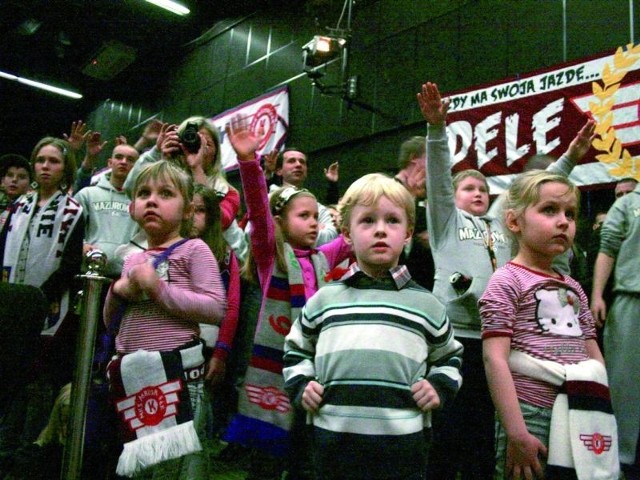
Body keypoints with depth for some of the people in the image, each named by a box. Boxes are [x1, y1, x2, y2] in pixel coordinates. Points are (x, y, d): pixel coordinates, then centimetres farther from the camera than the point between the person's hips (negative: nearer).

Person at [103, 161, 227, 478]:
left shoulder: (194, 250, -4)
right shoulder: (133, 261, 16)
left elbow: (216, 309, -15)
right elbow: (110, 321, 20)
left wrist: (160, 289, -18)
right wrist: (119, 292, 0)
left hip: (176, 368, -7)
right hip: (131, 374, 7)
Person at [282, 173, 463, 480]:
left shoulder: (425, 304, 6)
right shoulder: (324, 299, 7)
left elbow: (450, 356, 20)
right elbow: (296, 349, 20)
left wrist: (440, 386, 2)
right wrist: (300, 385, 4)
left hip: (402, 440, 0)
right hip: (334, 437, 1)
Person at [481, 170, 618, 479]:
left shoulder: (573, 288, 15)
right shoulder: (507, 281, -8)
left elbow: (594, 358, 18)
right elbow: (495, 360, -15)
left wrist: (601, 416, 10)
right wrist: (516, 433, -19)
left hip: (581, 419, 7)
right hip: (530, 416, -7)